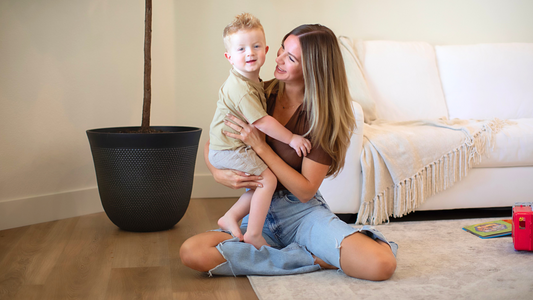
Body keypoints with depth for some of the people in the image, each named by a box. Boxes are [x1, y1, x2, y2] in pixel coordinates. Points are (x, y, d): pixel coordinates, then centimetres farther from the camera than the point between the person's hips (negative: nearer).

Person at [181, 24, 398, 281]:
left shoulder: (322, 115, -11)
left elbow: (305, 190, -15)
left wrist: (259, 145, -19)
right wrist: (219, 173, -12)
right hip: (259, 213, 5)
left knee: (381, 264, -30)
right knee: (191, 252, -27)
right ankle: (314, 258, -15)